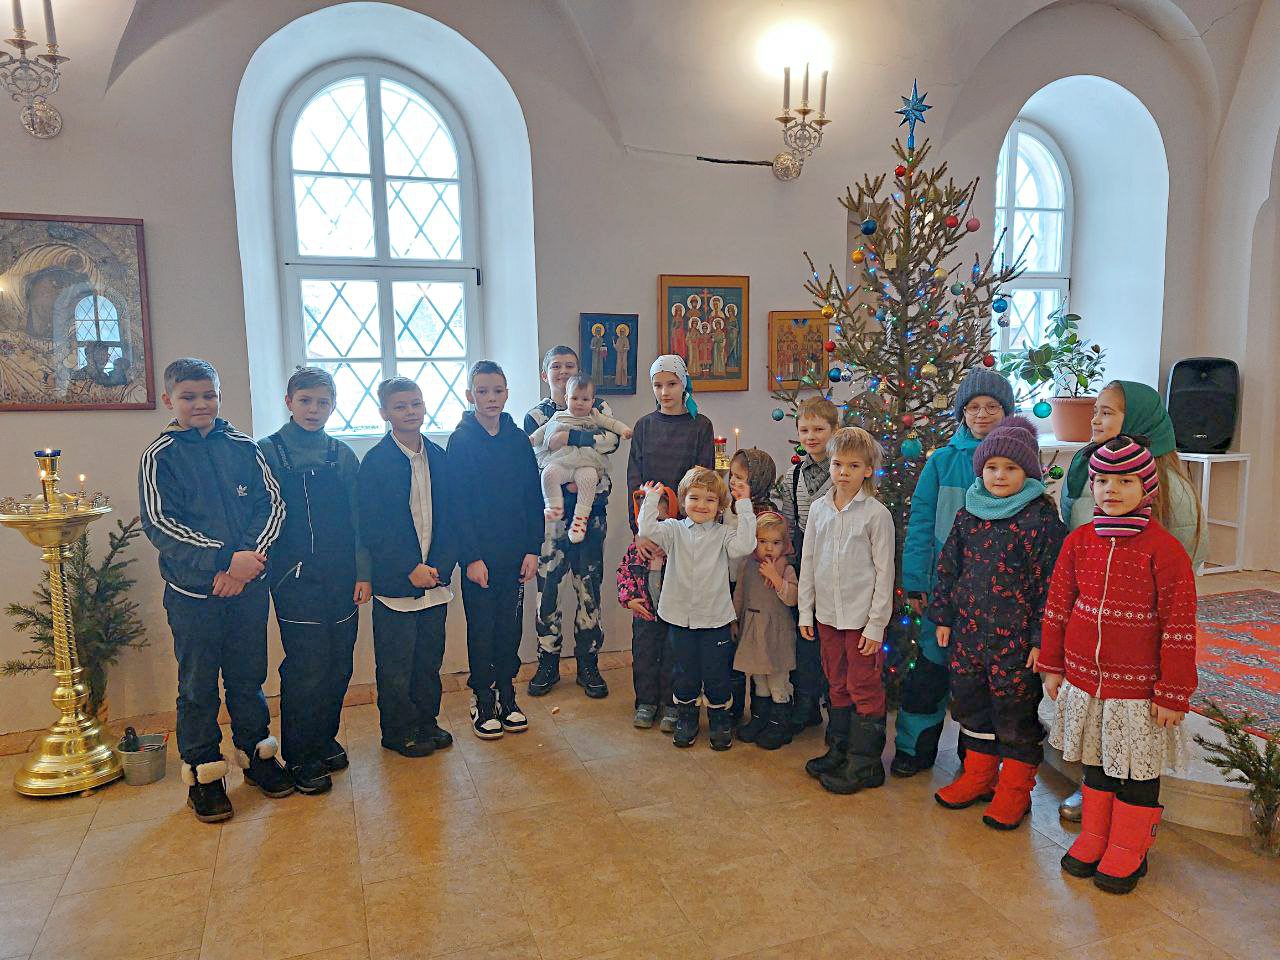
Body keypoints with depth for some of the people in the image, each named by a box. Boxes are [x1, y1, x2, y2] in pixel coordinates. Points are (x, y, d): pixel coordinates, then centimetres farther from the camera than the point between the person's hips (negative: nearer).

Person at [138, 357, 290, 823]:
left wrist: (249, 556, -15)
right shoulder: (159, 456, -3)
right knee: (198, 685, 8)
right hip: (192, 591, -2)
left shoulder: (243, 447, 4)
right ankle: (203, 771, 24)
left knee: (249, 676, 14)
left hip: (249, 585, 2)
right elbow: (159, 523, -11)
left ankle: (256, 753, 31)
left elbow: (273, 503, 1)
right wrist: (225, 558, -19)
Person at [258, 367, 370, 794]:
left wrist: (363, 573, 4)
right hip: (296, 580, -4)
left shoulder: (342, 455, 10)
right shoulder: (268, 452, -1)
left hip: (341, 579, 4)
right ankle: (299, 758, 12)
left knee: (339, 666, 10)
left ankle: (325, 740, 29)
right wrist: (266, 573, -7)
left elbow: (358, 519, 10)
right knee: (306, 669, -4)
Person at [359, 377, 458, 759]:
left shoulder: (438, 457, 6)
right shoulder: (375, 461, -8)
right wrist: (410, 569, -15)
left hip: (435, 579, 5)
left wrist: (440, 566, -5)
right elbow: (372, 528, -11)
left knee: (430, 656, 14)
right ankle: (399, 731, 23)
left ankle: (426, 722, 31)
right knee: (396, 663, 7)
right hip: (394, 580, -4)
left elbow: (450, 518, 7)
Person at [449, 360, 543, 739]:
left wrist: (532, 549, 0)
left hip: (515, 553, 4)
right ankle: (483, 701, 20)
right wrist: (471, 557, -13)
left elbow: (533, 498, 6)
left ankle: (507, 697, 25)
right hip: (479, 557, -3)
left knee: (510, 627, 11)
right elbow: (458, 504, -9)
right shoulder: (461, 442, -6)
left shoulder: (518, 439, 5)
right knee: (482, 630, 6)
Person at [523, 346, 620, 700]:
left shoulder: (596, 407, 6)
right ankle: (547, 664, 19)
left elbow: (611, 439, -15)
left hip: (590, 511, 0)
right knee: (547, 587, 3)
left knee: (589, 588, 6)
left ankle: (588, 665, 19)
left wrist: (568, 436, -21)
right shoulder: (536, 415, 6)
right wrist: (566, 484, -20)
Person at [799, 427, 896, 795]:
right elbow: (808, 563, 9)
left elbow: (884, 572, -9)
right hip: (827, 613, 5)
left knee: (864, 689, 4)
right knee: (837, 685, 17)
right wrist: (806, 612, 8)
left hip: (862, 616, -5)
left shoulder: (877, 514, -9)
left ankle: (865, 763, 15)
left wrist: (876, 624, -11)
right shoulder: (818, 509, 4)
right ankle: (839, 749, 31)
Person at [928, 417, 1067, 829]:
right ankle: (977, 777, 35)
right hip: (968, 630, 5)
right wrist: (943, 617, 10)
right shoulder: (968, 514, 5)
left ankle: (1015, 789, 25)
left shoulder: (1042, 518, -10)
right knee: (972, 706, 17)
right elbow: (948, 566, 11)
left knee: (1017, 714, 7)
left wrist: (1040, 638, -12)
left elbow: (1050, 582, -10)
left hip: (1015, 637, -5)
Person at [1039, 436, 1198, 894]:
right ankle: (1094, 838, 35)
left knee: (1137, 770, 11)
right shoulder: (1079, 541, 0)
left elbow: (1179, 628, -12)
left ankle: (1129, 849, 29)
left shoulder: (1164, 549, -14)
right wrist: (1052, 666, 9)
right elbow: (1057, 607, 7)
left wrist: (1173, 693, -10)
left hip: (1137, 687, -4)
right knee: (1096, 761, 19)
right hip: (1084, 678, 4)